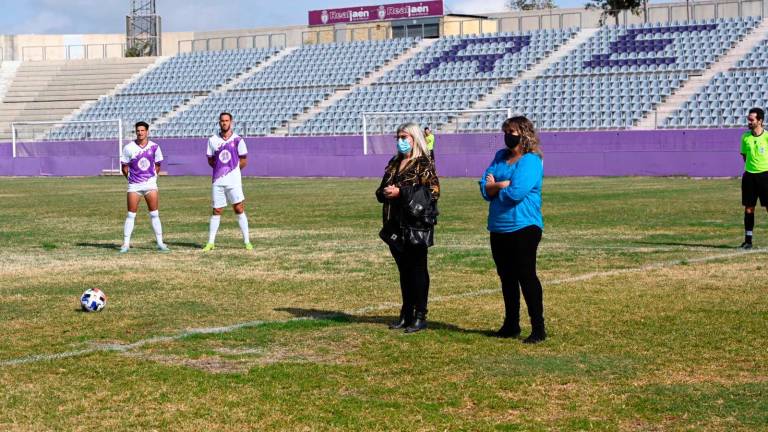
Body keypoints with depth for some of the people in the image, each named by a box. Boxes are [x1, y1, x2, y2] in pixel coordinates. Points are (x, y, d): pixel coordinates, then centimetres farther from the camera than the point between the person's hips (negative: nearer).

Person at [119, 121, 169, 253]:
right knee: (131, 215, -2)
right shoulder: (129, 148, -3)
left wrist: (153, 177, 5)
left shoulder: (154, 147, 2)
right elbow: (124, 167, 5)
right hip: (134, 185, -1)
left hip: (150, 183, 1)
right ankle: (126, 244, 3)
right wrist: (130, 178, -1)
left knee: (154, 214, 0)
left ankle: (160, 243, 6)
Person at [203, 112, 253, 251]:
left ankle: (247, 242, 0)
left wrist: (232, 169, 0)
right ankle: (210, 242, 10)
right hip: (218, 180, 2)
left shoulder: (237, 140, 1)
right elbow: (210, 160, 13)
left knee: (239, 209, -5)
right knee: (216, 211, 4)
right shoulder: (213, 140, 7)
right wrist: (222, 169, 1)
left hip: (233, 179, -2)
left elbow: (244, 161, 5)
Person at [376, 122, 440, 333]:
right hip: (396, 225, 7)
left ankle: (419, 316, 3)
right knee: (404, 270, 12)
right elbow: (381, 191, 22)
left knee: (417, 269, -2)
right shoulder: (393, 163, 17)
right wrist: (384, 193, -4)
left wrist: (400, 192, -18)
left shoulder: (424, 164, -6)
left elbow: (433, 191, -16)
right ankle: (406, 314, 19)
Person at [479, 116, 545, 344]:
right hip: (499, 228, 8)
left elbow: (517, 192, -21)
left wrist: (494, 187, -3)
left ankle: (538, 329, -2)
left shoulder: (531, 161, -10)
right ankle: (511, 325, 25)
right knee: (506, 277, 14)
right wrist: (505, 184, -13)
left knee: (526, 276, -6)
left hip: (523, 227, -8)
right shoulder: (500, 157, 13)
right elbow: (485, 187, 4)